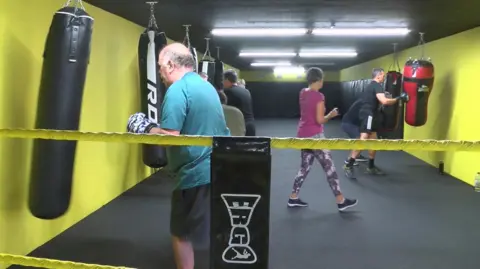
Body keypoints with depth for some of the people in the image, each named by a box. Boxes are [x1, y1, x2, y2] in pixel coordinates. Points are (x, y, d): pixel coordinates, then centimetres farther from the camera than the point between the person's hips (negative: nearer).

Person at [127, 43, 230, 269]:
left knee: (181, 233, 10)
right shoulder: (206, 85, 13)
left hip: (196, 173, -8)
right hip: (220, 168, 9)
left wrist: (146, 129, -5)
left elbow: (170, 136, -23)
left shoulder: (177, 90, -16)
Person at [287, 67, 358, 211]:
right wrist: (331, 115, 0)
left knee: (305, 167, 17)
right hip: (314, 135, -8)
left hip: (302, 135, 8)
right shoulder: (318, 96, -16)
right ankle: (341, 201, 8)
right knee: (329, 167, 1)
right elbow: (320, 120, -17)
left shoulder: (303, 93, 7)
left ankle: (293, 198, 19)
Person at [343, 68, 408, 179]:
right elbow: (384, 101, -25)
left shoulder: (372, 86, 20)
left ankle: (371, 167, 21)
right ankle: (348, 166, -21)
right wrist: (398, 98, -14)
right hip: (367, 115, -11)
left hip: (368, 115, 11)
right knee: (363, 140, -20)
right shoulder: (377, 86, -11)